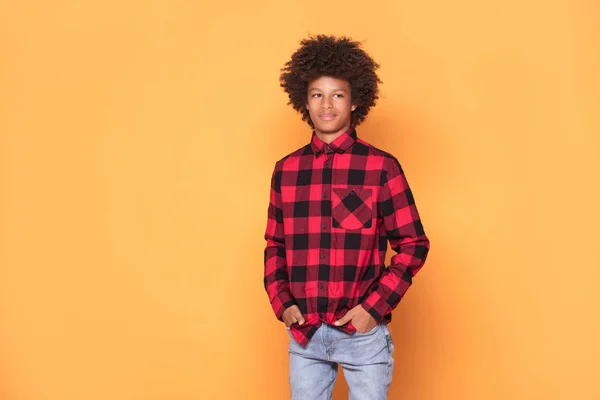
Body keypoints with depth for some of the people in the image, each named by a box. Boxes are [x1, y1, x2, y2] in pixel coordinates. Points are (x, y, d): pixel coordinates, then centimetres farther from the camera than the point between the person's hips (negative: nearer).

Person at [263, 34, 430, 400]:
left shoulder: (381, 167, -6)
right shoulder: (286, 170, 4)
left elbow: (414, 245, -4)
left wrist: (374, 308, -11)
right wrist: (281, 304, 0)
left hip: (363, 331, -3)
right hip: (304, 332, 3)